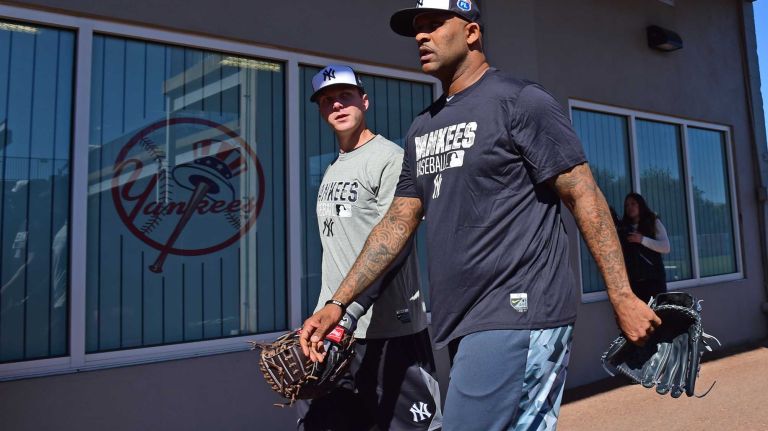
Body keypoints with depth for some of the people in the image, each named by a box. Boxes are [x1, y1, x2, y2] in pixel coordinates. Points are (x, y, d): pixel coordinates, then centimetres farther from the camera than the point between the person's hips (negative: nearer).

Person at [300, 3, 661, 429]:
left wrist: (623, 299, -11)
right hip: (464, 324, 7)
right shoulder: (422, 129, 16)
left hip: (519, 315, -7)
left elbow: (584, 197, -7)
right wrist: (339, 304, 8)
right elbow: (398, 223, 13)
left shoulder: (521, 101, -4)